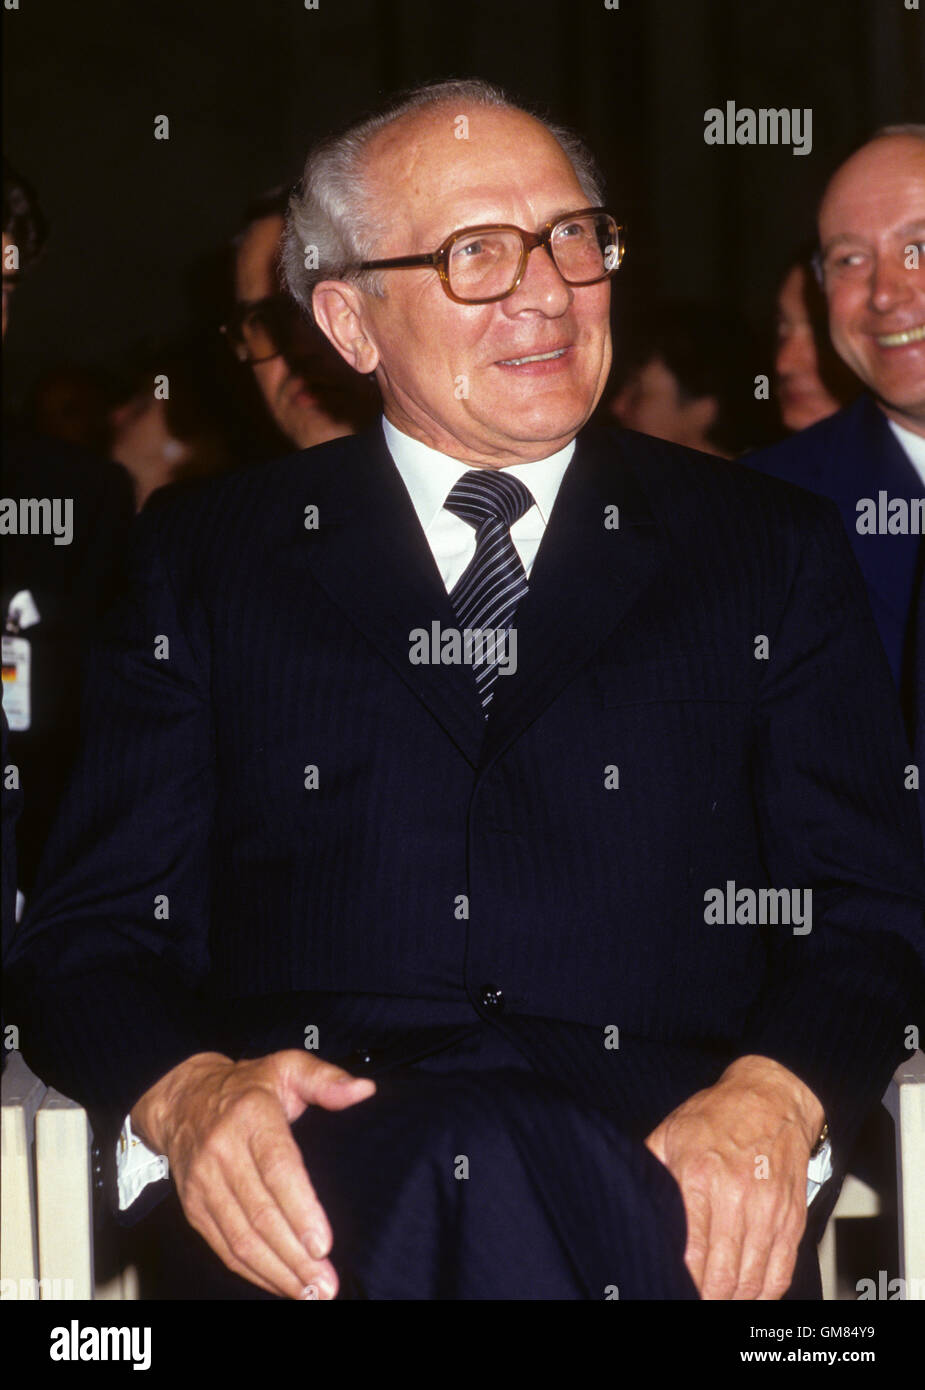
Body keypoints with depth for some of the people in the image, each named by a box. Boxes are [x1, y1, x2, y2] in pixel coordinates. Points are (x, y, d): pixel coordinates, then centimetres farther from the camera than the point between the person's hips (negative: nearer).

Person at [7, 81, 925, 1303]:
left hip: (652, 1159, 0)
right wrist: (183, 1093, -13)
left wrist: (773, 1097, -12)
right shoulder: (205, 561, 18)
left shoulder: (771, 551, 18)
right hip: (317, 1171, 0)